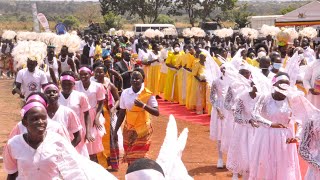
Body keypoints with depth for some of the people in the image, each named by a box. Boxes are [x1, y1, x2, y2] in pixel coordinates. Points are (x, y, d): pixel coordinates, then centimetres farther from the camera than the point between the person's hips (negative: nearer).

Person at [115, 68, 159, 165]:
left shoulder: (147, 94, -11)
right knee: (129, 157, 9)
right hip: (128, 129, 3)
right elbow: (121, 113, 4)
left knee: (139, 158, -1)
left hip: (143, 130, -3)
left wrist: (143, 105, -28)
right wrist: (115, 131, 6)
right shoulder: (125, 93, -3)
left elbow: (156, 112, -15)